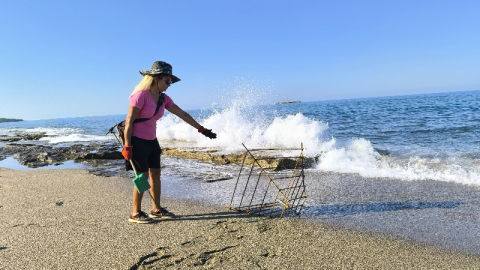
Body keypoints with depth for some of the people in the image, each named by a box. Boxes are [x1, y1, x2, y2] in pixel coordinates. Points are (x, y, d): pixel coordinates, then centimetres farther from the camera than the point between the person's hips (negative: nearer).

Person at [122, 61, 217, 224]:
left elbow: (182, 114, 8)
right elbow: (129, 121, -17)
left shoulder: (163, 98, 5)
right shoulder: (141, 95, -17)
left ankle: (156, 210, 20)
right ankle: (135, 214, 10)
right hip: (137, 141, -7)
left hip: (151, 141, 8)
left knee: (155, 173, 8)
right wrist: (127, 147, -18)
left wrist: (201, 129, 7)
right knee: (142, 175, -4)